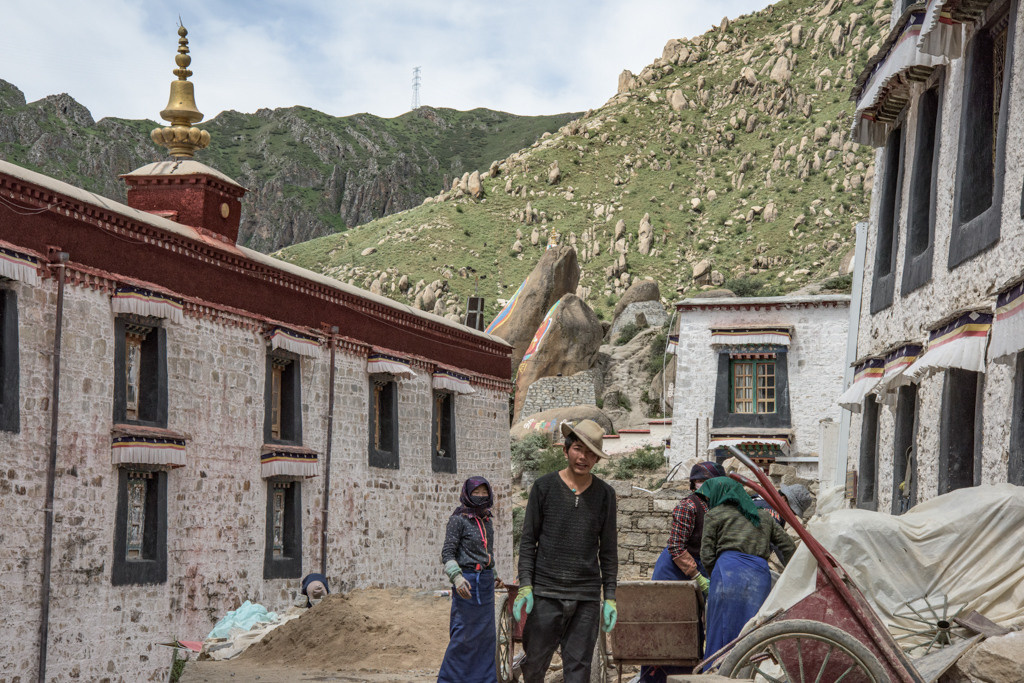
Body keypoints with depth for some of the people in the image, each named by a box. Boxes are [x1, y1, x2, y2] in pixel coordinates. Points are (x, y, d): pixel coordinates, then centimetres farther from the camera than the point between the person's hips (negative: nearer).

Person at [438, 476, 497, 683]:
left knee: (486, 634, 9)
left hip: (486, 582, 7)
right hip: (467, 582, -7)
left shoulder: (486, 521, 13)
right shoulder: (458, 519, -8)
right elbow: (447, 553, -13)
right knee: (464, 635, -6)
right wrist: (457, 577, -26)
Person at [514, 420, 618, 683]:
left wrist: (610, 597, 7)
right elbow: (528, 540, 5)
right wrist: (525, 586, -4)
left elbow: (608, 549, 12)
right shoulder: (544, 487, 3)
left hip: (587, 597, 1)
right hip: (546, 592, -1)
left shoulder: (605, 494, 8)